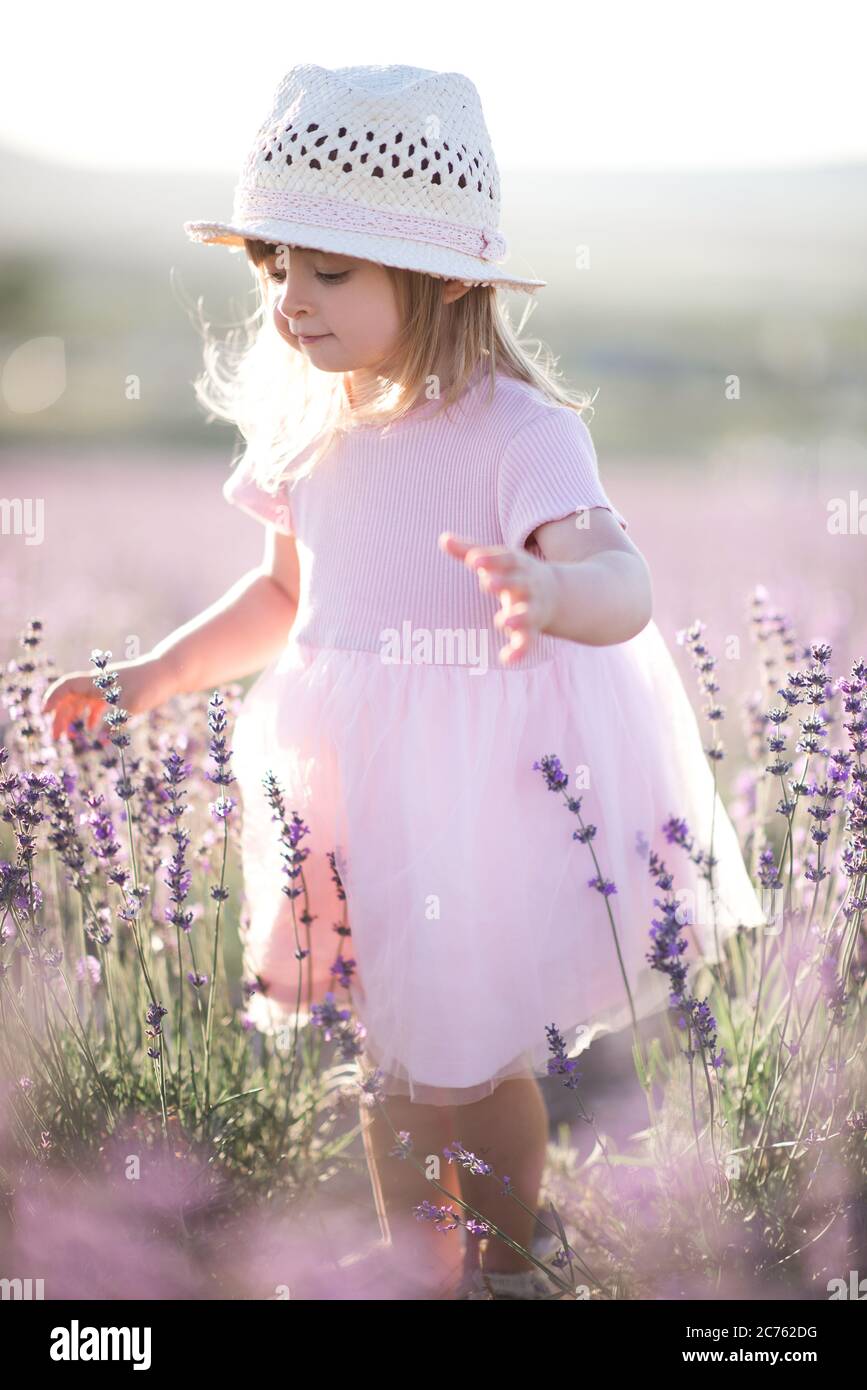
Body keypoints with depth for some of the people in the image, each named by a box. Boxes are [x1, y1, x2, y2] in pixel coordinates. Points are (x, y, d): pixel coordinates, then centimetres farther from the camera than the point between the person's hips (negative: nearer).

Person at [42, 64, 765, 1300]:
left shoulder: (516, 432, -17)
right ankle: (414, 1273, 35)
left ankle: (509, 1268, 32)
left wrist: (551, 592, -52)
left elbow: (623, 583, -30)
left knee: (472, 1066, 6)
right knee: (394, 1063, 15)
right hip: (357, 794, 6)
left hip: (492, 790, -5)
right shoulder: (317, 434, 4)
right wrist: (157, 673, 13)